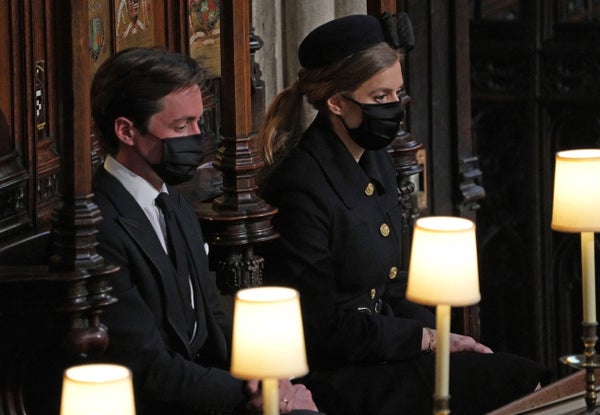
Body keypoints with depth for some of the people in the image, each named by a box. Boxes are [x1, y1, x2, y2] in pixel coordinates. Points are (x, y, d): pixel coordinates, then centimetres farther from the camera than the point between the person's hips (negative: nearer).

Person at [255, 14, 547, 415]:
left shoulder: (377, 163, 9)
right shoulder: (302, 187, -19)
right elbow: (320, 331, -17)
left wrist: (437, 335, 1)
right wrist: (426, 338, -10)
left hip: (379, 351, 9)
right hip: (332, 378, -8)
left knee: (529, 377, -8)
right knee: (520, 382, -16)